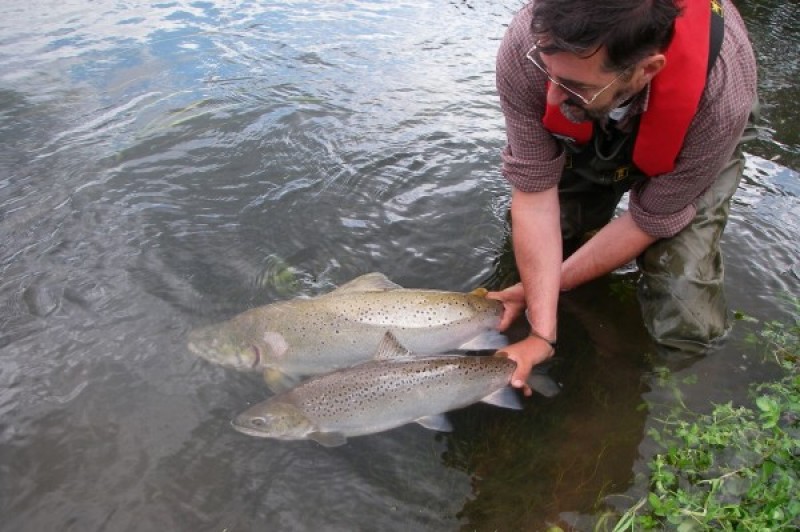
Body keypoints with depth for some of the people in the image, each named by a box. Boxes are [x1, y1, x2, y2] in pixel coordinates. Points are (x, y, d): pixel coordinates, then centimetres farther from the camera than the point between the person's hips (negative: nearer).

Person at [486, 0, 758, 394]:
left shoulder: (719, 95, -40)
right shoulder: (526, 44, -38)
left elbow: (648, 222, -25)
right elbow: (534, 194, -30)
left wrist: (546, 287, -20)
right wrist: (542, 332, -32)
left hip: (687, 153, -2)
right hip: (582, 144, 2)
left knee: (685, 328, -13)